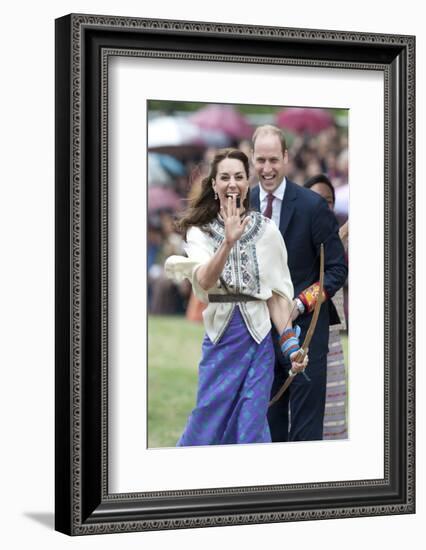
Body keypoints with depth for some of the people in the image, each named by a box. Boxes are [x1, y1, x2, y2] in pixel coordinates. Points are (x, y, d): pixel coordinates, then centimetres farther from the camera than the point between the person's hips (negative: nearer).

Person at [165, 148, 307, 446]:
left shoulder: (267, 230, 1)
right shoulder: (199, 231, 2)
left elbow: (278, 292, 4)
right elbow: (205, 281, -16)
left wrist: (290, 342, -5)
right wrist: (228, 241, -29)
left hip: (258, 337, 0)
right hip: (219, 336, 0)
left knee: (251, 428, 1)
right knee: (208, 425, 4)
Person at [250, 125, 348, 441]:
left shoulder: (312, 205, -7)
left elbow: (337, 268, -4)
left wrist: (300, 304, -14)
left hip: (304, 325, -4)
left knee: (305, 425, -2)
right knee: (270, 418, 10)